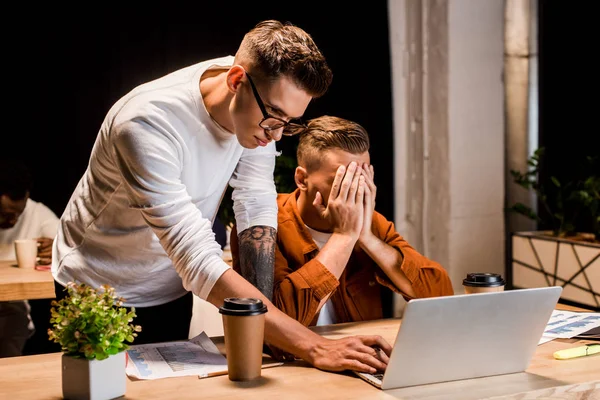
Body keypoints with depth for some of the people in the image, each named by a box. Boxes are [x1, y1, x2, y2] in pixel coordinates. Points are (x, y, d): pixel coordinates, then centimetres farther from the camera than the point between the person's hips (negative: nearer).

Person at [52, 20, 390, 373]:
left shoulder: (263, 106, -16)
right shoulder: (148, 125, -35)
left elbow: (257, 210, -12)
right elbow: (199, 262, -40)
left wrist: (259, 323, -21)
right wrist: (314, 347, -43)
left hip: (172, 291, 5)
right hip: (101, 292, -4)